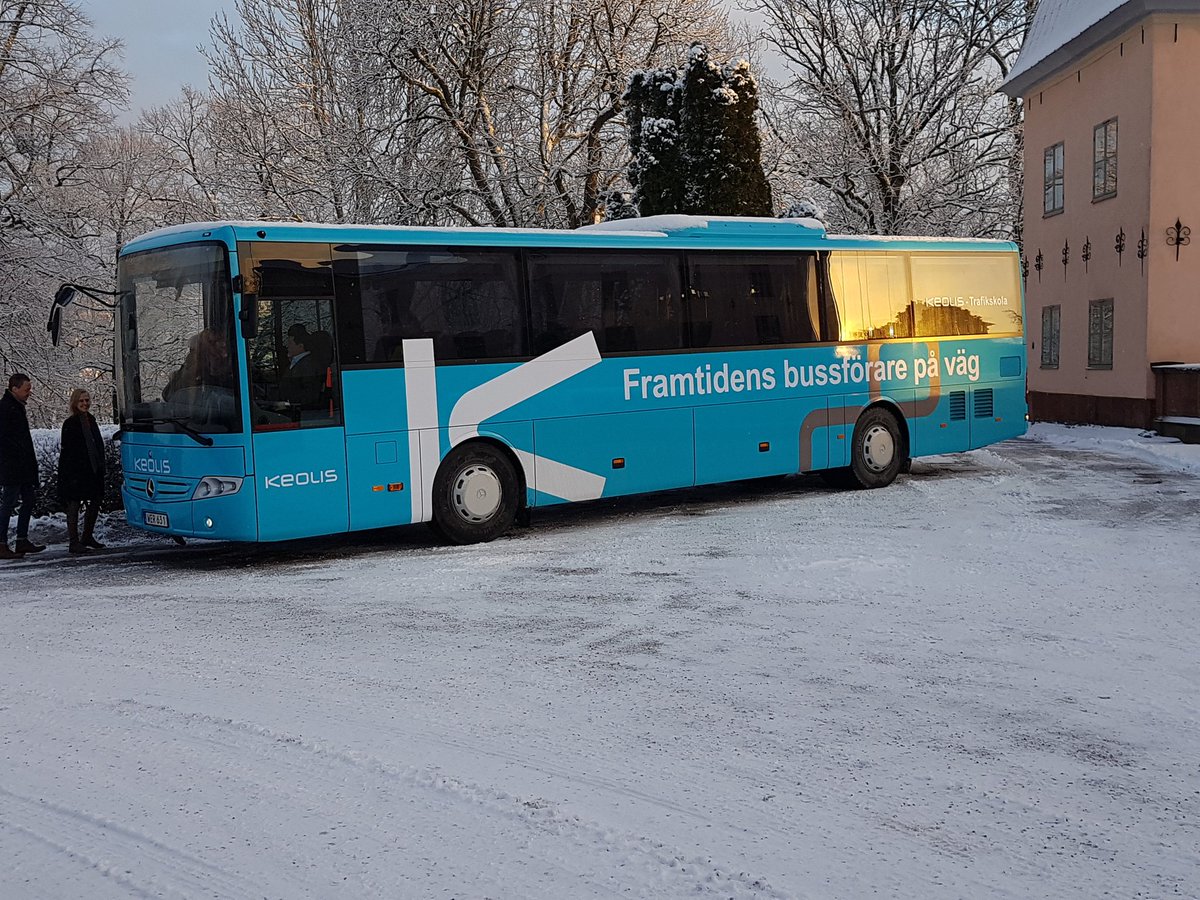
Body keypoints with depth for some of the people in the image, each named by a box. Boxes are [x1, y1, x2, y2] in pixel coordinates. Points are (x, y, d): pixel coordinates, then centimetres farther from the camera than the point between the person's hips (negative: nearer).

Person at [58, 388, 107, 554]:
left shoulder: (90, 420, 13)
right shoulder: (70, 423, -9)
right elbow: (66, 450, -13)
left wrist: (100, 465, 10)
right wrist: (71, 474, -19)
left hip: (92, 470, 8)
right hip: (75, 471, -8)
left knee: (95, 503, 12)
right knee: (74, 505, -3)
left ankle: (87, 537, 26)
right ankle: (74, 542, 0)